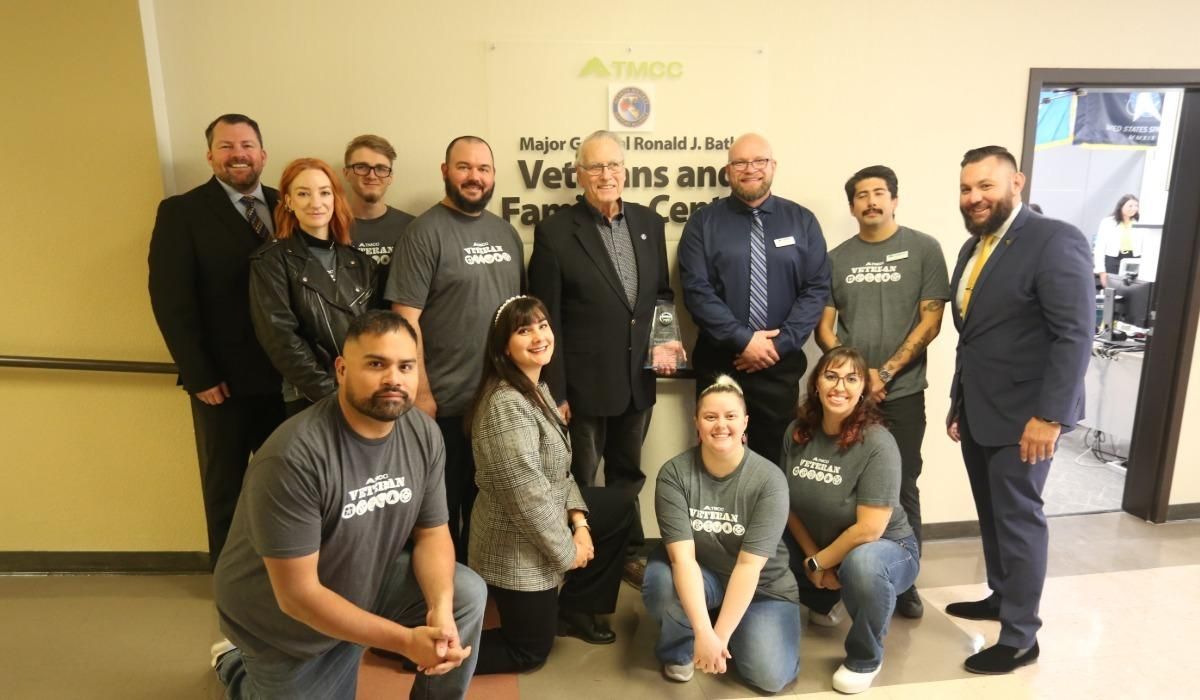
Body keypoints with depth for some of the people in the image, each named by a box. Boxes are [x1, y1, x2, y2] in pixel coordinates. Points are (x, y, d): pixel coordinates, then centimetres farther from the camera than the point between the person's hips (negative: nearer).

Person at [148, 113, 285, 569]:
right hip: (222, 379, -2)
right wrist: (200, 376, -13)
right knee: (225, 485, 14)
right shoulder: (181, 212, -4)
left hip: (285, 374, 3)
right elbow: (170, 300, -9)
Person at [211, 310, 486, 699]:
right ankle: (237, 667, 36)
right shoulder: (293, 457, -33)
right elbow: (298, 595, -29)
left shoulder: (424, 434, -15)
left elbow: (432, 532, -7)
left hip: (370, 580, 4)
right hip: (285, 623, -4)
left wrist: (440, 608, -27)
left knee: (468, 594, -15)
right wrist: (406, 641, -30)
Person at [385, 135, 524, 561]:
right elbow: (405, 318, -13)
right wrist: (421, 393, -16)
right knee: (442, 508, 11)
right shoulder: (425, 232, -9)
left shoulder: (506, 232, 10)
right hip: (447, 403, -6)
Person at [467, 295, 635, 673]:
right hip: (518, 548, -9)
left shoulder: (538, 389, 3)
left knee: (620, 508, 17)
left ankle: (572, 609, 26)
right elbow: (528, 496, -29)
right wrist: (567, 551, -16)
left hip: (546, 520, 9)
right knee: (529, 652, 9)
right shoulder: (507, 405, -29)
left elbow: (558, 469, 9)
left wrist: (579, 520, -3)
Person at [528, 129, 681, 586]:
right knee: (579, 481, 13)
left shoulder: (649, 223, 5)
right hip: (585, 383, -4)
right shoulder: (555, 231, -10)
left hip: (638, 380, 5)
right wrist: (554, 391, -13)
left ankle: (629, 552, 41)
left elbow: (663, 293, 13)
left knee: (627, 474, 22)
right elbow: (547, 319, -11)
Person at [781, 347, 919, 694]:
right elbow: (787, 502, -2)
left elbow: (869, 528, -26)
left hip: (884, 548, -6)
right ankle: (821, 602, 18)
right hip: (817, 548, 6)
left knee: (862, 564, -38)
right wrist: (812, 557, -10)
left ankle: (865, 659, -7)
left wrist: (818, 564, -17)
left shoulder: (878, 444, -25)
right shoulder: (797, 432, -9)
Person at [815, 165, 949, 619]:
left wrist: (887, 372, -11)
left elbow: (930, 321, -4)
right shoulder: (837, 258, 7)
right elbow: (823, 327, 5)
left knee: (901, 489, 7)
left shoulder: (923, 249, 1)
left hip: (902, 393, -2)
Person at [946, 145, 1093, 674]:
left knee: (1018, 518, 2)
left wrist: (1050, 415, -22)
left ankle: (1021, 636, 15)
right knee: (992, 514, 18)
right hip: (977, 410, 7)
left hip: (1023, 413, -7)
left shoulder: (1055, 240, -13)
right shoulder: (973, 247, 11)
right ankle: (1000, 596, 36)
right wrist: (958, 402, 13)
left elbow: (1076, 333, -19)